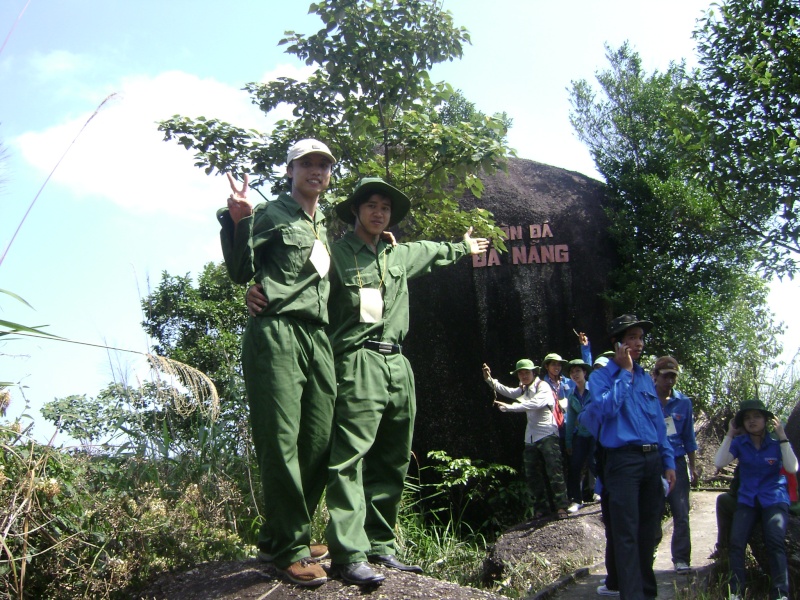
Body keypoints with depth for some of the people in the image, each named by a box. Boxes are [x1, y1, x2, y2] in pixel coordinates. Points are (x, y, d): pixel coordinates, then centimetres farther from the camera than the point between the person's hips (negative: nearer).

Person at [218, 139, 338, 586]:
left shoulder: (324, 225, 26)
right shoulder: (271, 214, 5)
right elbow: (241, 272, -1)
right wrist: (239, 223, -18)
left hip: (318, 338, 7)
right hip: (276, 335, -7)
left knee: (318, 443, 3)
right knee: (281, 442, -7)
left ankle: (281, 536, 17)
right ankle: (289, 549, 1)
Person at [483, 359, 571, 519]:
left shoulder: (543, 387, -6)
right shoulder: (524, 389, 18)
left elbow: (534, 404, -23)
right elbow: (508, 392, 2)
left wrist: (508, 407, -28)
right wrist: (490, 380, -10)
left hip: (547, 435, -8)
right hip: (531, 438, 8)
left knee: (554, 471, -13)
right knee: (532, 475, 6)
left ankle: (561, 507, -11)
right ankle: (541, 508, 13)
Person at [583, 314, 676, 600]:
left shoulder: (645, 378, 15)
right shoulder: (601, 376, 0)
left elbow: (658, 422, 17)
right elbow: (607, 408, -19)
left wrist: (668, 462, 13)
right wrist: (625, 371, -11)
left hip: (652, 461, 6)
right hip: (623, 460, -5)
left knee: (649, 531, 13)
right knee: (627, 533, -7)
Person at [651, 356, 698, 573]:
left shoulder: (683, 402, 6)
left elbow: (688, 437, 12)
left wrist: (692, 467, 11)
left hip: (677, 463, 2)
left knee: (681, 514, 0)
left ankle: (681, 559, 9)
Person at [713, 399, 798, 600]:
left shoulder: (776, 443, 2)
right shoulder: (740, 443, 4)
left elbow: (792, 468, -14)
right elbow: (719, 463, -9)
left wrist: (782, 436, -16)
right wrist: (729, 434, -9)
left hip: (774, 499, -1)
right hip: (747, 500, 1)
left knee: (775, 541, -26)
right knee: (736, 542, -20)